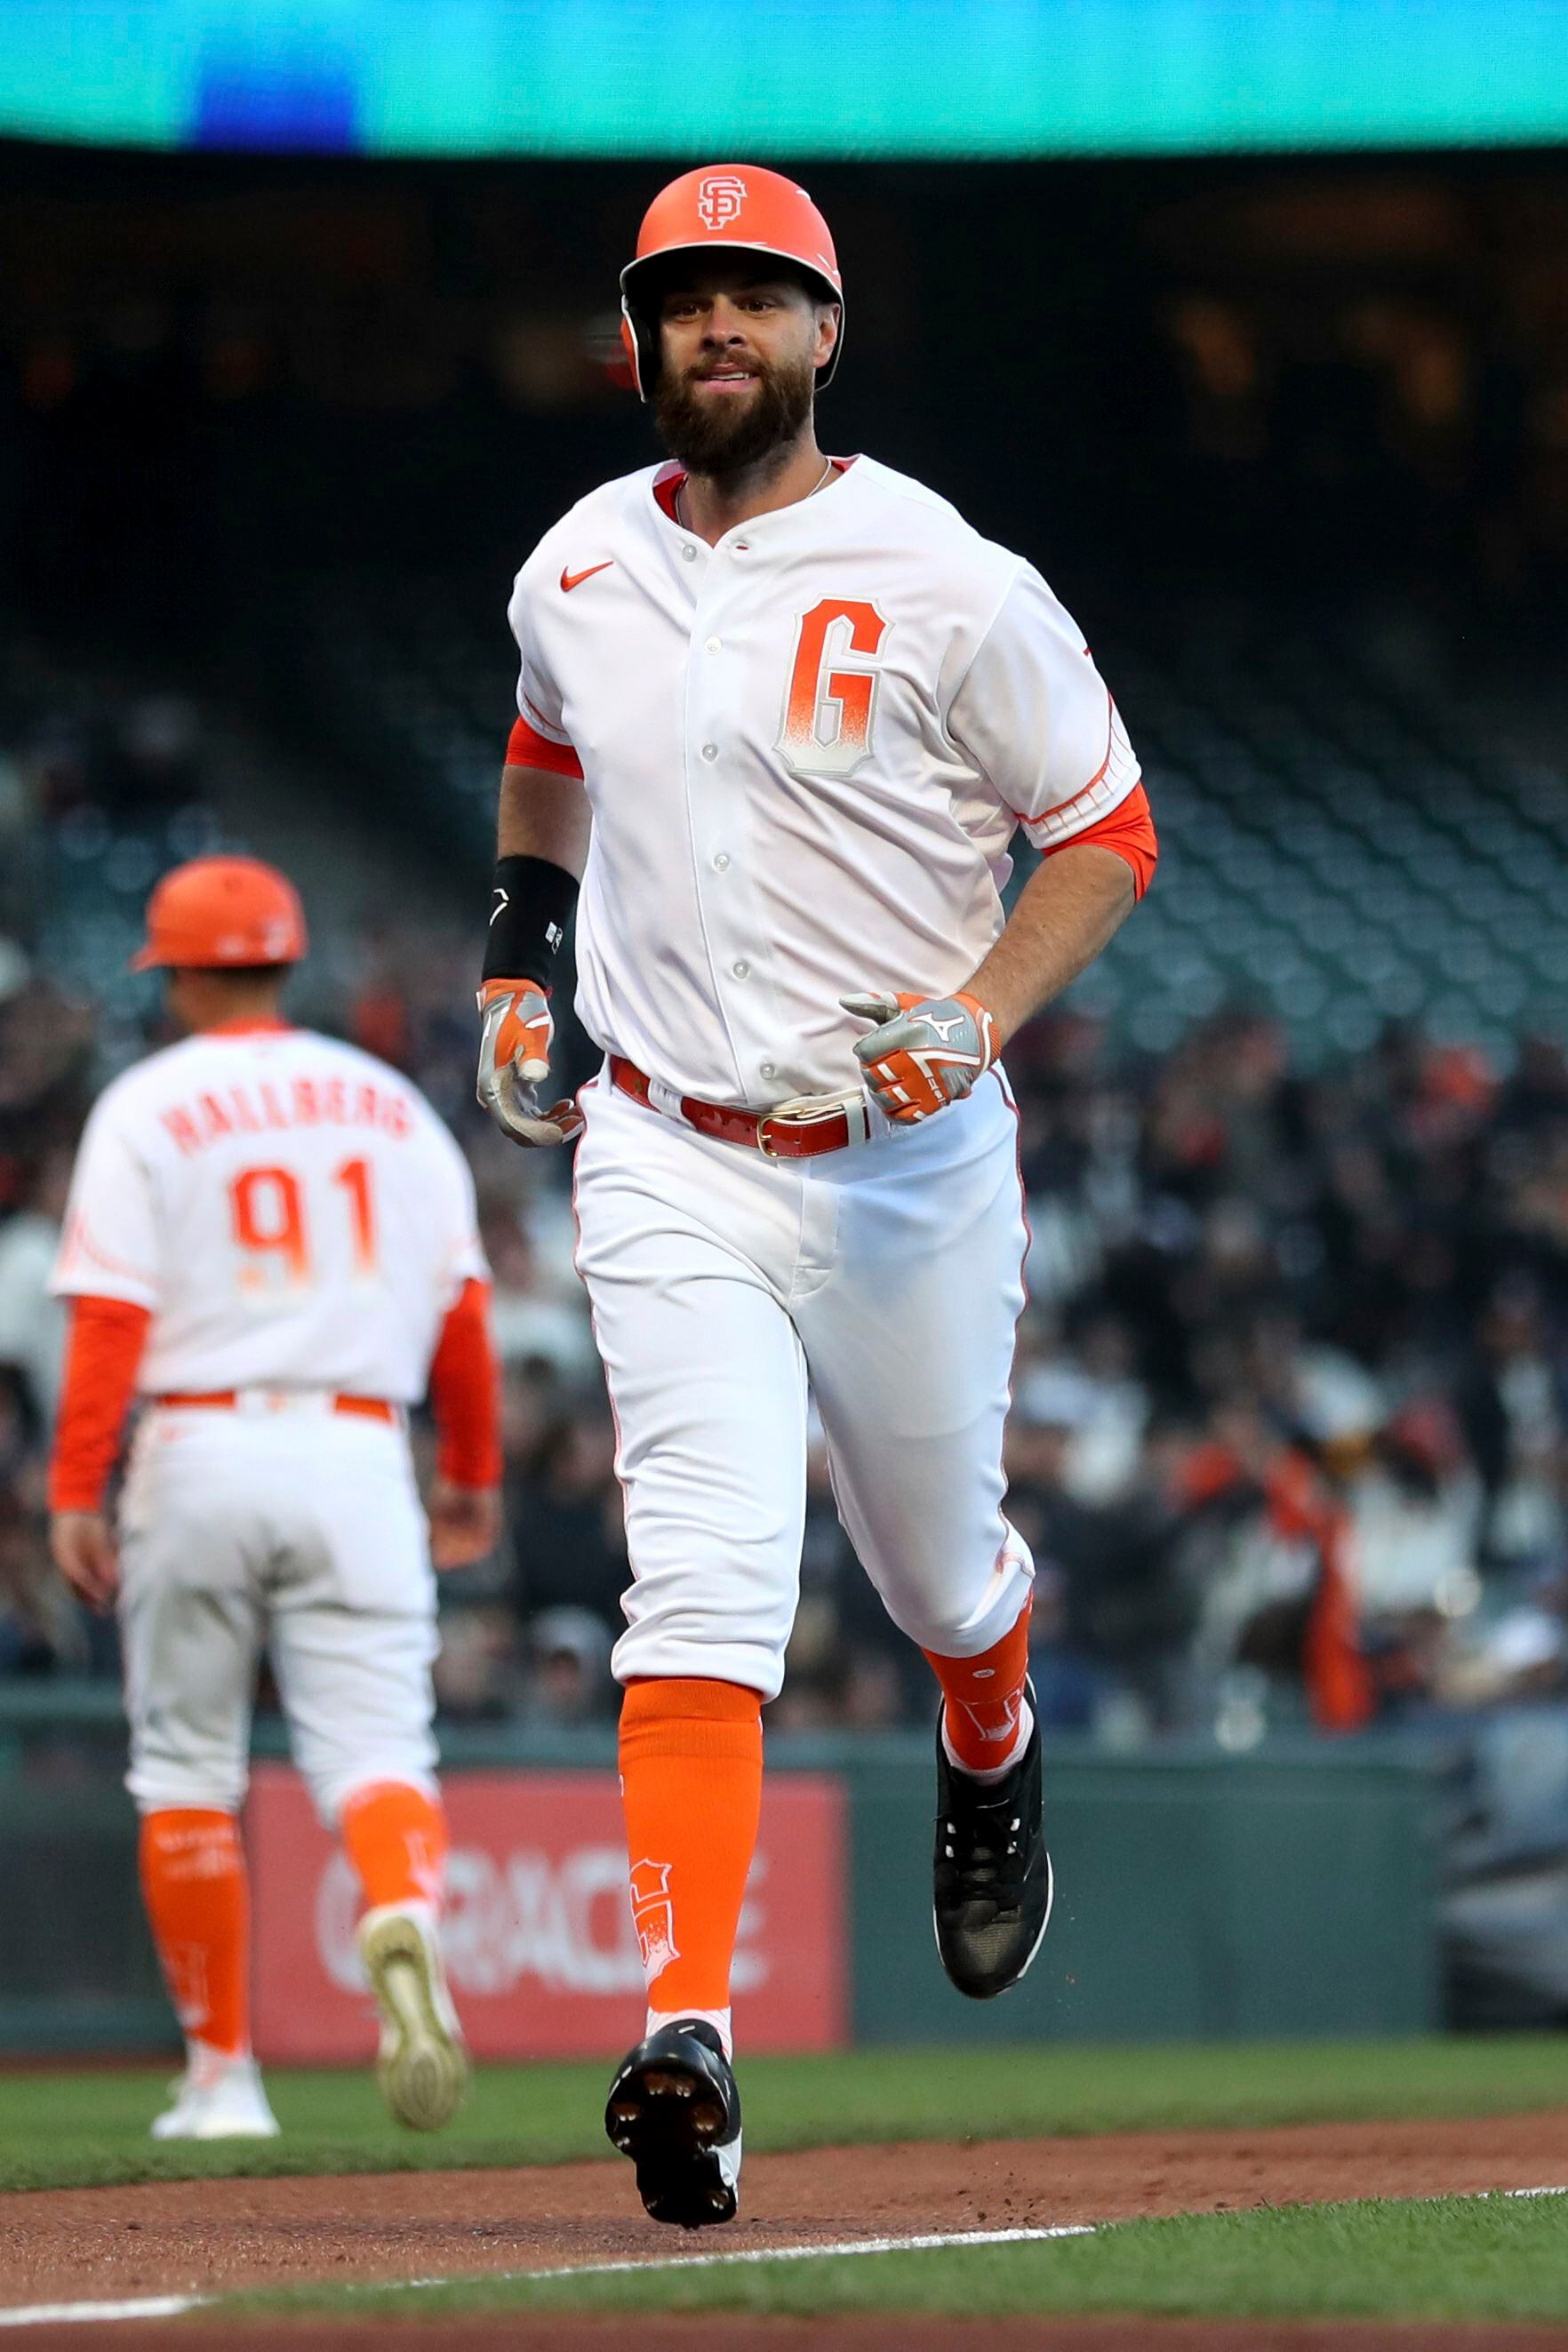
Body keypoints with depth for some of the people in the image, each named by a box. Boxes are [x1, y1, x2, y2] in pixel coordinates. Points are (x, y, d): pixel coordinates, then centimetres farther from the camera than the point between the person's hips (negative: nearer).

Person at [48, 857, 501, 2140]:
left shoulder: (149, 1108, 0)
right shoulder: (390, 1105, 11)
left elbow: (112, 1318, -8)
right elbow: (461, 1310, 10)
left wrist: (76, 1495, -8)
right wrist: (474, 1472, 21)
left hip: (199, 1446, -2)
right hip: (355, 1452, 2)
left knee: (188, 1769, 10)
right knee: (374, 1741, -4)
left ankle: (223, 2073, 10)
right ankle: (405, 1916, -38)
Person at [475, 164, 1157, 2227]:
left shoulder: (953, 588, -11)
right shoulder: (579, 568, 4)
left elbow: (1109, 834, -4)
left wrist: (977, 1011, -18)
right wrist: (513, 966, 17)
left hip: (909, 1165, -1)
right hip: (672, 1165, 1)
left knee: (935, 1567, 18)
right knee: (707, 1588, -16)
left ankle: (993, 1766, 56)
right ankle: (686, 2040, -27)